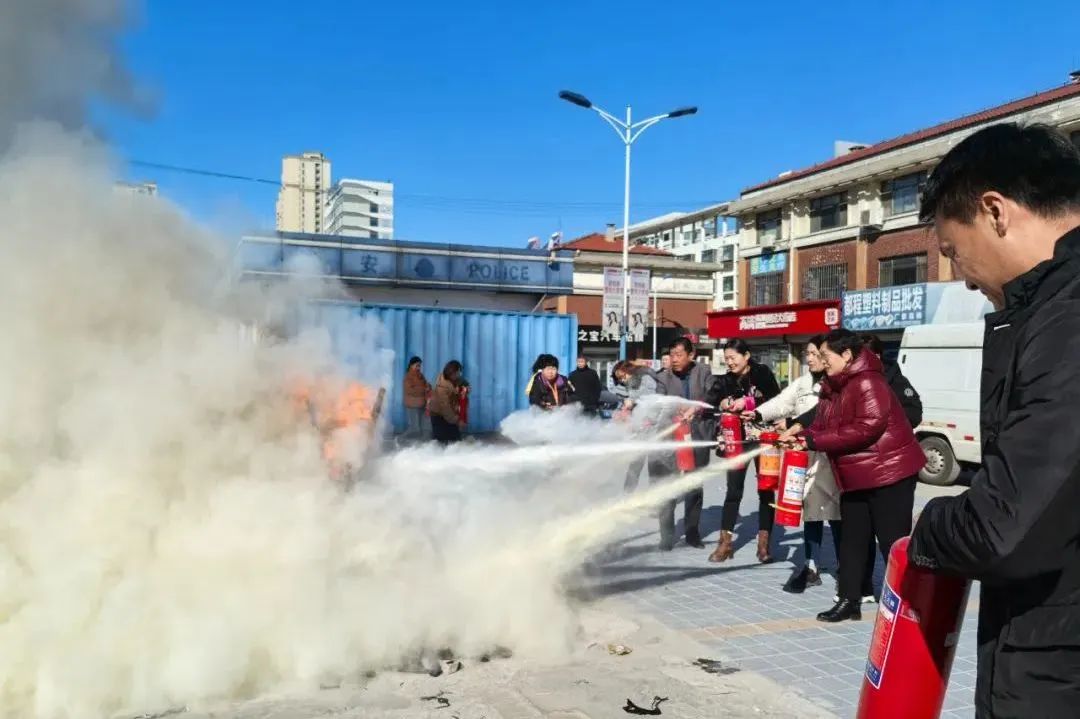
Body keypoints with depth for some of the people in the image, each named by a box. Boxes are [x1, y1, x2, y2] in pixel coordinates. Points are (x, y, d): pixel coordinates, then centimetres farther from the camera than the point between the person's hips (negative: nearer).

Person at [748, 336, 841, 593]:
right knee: (810, 510, 12)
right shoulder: (802, 383, 15)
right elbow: (782, 401, 4)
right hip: (806, 455, 7)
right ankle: (811, 568, 21)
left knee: (835, 513, -1)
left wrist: (791, 423, -19)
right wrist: (758, 413, -13)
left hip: (830, 458, -7)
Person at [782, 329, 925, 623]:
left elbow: (867, 427, -28)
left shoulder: (868, 382, -19)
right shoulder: (834, 387, 11)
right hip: (855, 477, 10)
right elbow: (825, 424, 12)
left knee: (893, 542, -2)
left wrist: (814, 440, -26)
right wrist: (803, 431, -9)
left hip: (888, 472, -10)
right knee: (853, 540, 13)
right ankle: (849, 600, 23)